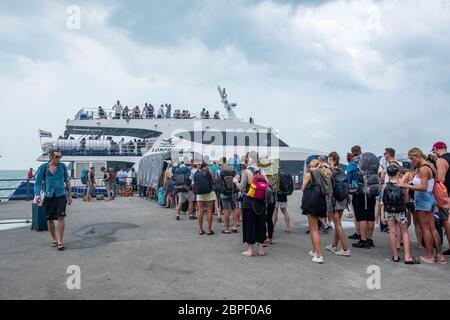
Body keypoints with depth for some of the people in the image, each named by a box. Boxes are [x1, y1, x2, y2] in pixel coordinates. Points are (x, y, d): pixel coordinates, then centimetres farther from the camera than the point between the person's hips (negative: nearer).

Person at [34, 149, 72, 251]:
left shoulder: (62, 166, 4)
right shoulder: (43, 167, 0)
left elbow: (67, 181, 10)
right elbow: (38, 182, 1)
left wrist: (70, 195, 10)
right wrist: (37, 194, -14)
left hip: (61, 196, 0)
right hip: (48, 197, 1)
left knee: (61, 217, -11)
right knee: (50, 219, 9)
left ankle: (60, 241, -3)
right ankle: (53, 239, 27)